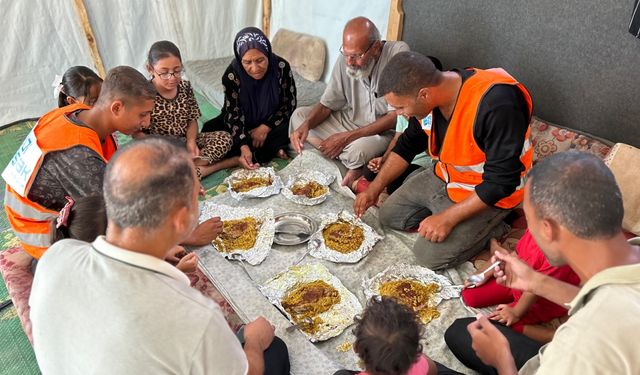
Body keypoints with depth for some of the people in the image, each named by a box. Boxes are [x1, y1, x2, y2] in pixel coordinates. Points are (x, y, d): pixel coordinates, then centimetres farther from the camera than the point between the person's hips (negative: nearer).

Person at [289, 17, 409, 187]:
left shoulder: (398, 53, -23)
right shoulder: (345, 59, -10)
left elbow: (396, 116, -23)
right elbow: (326, 105, -1)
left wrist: (348, 137, -25)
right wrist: (306, 125, -23)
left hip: (385, 130, -6)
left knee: (356, 151, -38)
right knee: (299, 115, -5)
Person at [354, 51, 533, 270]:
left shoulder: (497, 104, -35)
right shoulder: (430, 96, -12)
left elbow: (502, 181, -28)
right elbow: (408, 145, 6)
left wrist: (448, 218, -24)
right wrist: (375, 188, 2)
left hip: (488, 195, -7)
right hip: (444, 178, 8)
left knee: (430, 255, -14)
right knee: (388, 215, 9)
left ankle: (491, 229, 8)